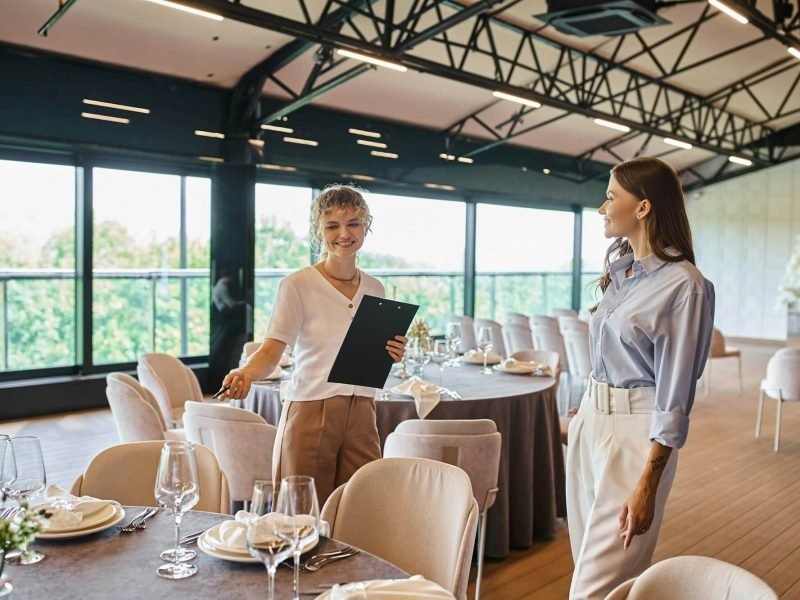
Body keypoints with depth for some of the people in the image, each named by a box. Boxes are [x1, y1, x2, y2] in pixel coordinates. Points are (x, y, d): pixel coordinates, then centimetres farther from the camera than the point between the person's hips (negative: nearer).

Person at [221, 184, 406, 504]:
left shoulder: (374, 289, 9)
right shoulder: (297, 285, -7)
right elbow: (271, 349, -12)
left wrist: (392, 355, -3)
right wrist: (247, 373, -32)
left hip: (361, 416, 5)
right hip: (309, 415, -4)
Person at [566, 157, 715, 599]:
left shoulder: (684, 285, -17)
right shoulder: (620, 269, 7)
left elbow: (674, 396, -17)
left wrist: (647, 484, -19)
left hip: (635, 430, -8)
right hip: (590, 418, 8)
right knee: (590, 558, 18)